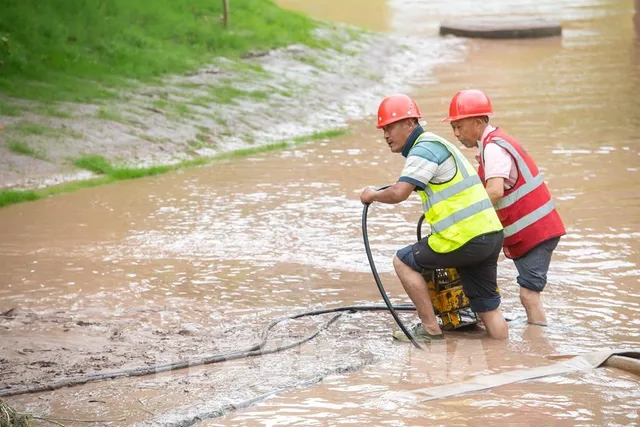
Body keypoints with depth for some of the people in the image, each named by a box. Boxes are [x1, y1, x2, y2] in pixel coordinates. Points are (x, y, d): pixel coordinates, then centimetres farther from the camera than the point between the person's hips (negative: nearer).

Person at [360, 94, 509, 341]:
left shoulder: (424, 149, -9)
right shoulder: (436, 144, 22)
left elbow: (398, 194, -18)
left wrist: (372, 195, -1)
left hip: (465, 238, -9)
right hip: (492, 234, 9)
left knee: (404, 262, 7)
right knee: (488, 309, 14)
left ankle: (429, 328, 8)